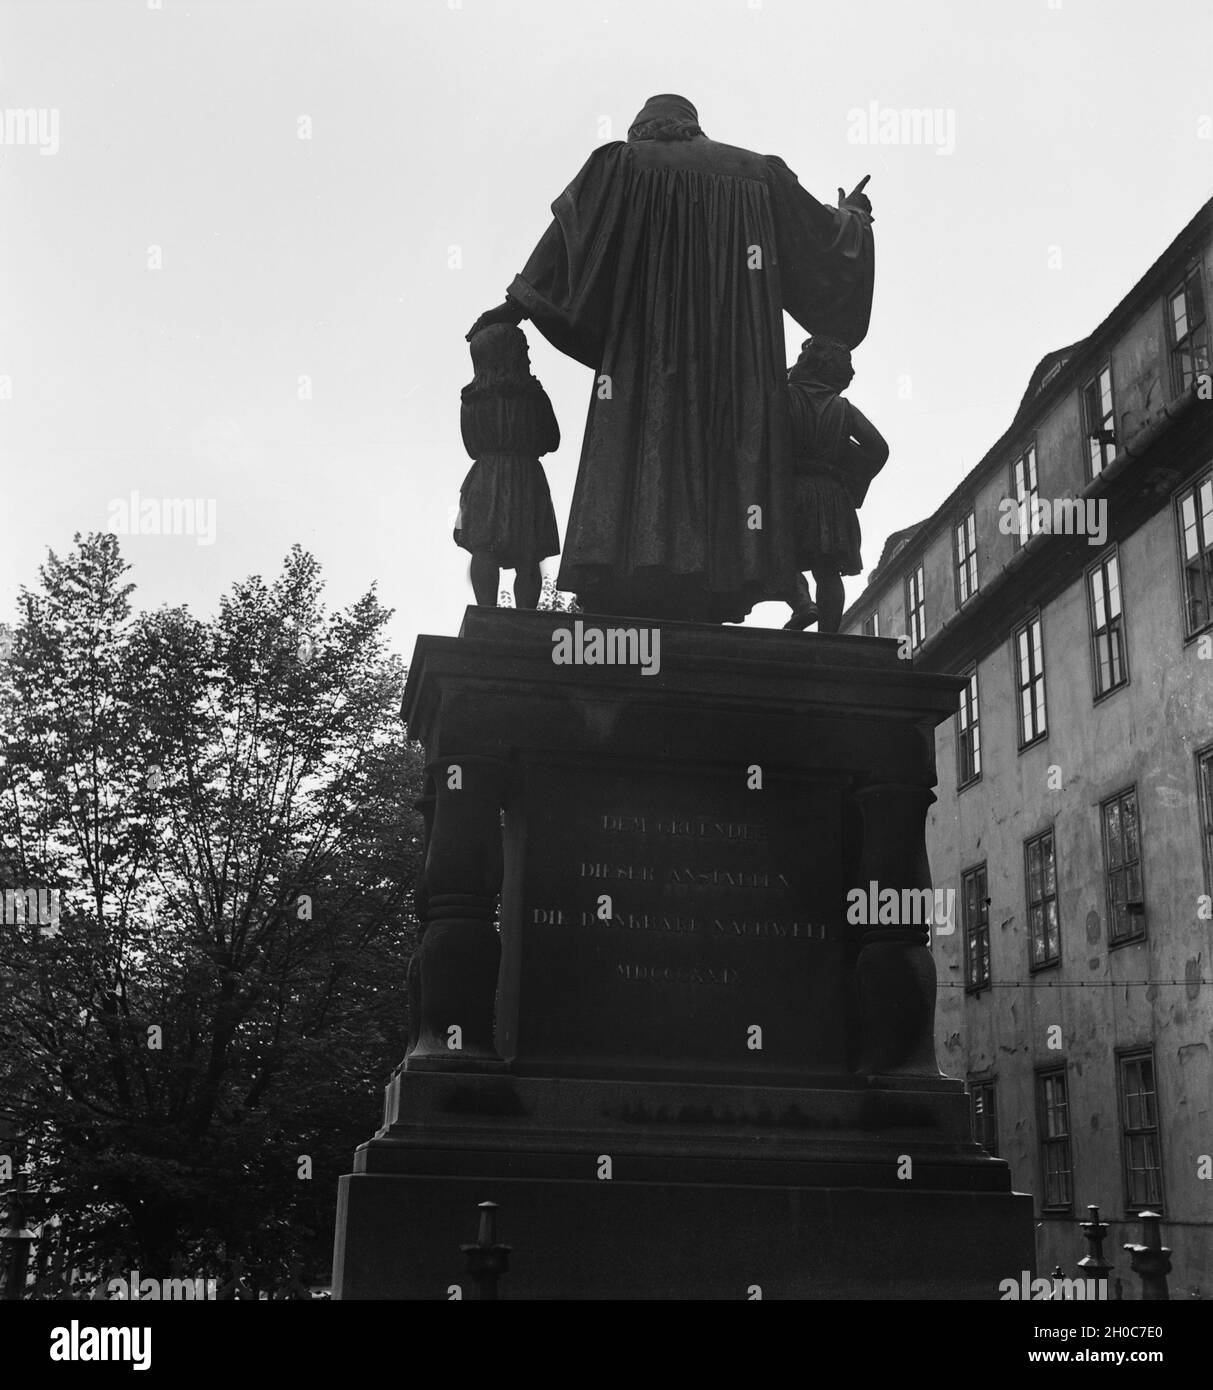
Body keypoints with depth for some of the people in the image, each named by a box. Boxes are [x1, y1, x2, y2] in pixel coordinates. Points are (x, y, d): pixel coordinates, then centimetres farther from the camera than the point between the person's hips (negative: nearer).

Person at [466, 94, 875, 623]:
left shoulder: (623, 162, 11)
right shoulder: (757, 172, 18)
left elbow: (570, 230, 0)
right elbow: (820, 236, 22)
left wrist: (520, 302, 0)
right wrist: (853, 216, 44)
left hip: (647, 338, -2)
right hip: (734, 341, 2)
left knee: (640, 444, -9)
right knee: (730, 442, -1)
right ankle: (716, 594, -13)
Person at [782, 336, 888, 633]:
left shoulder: (784, 398, 4)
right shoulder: (844, 409, 12)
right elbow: (879, 448, 5)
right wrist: (853, 482, 14)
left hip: (789, 491, -2)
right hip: (833, 495, 3)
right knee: (827, 572, 1)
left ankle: (802, 601, -20)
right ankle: (828, 638, -6)